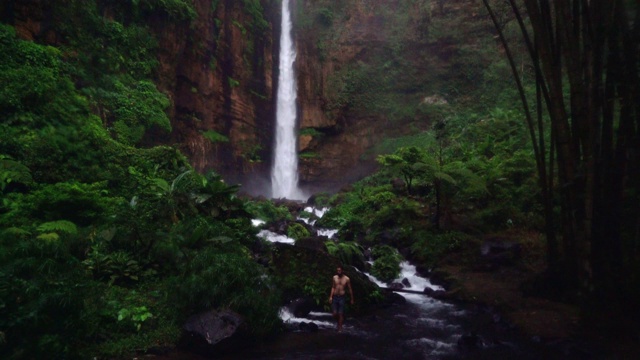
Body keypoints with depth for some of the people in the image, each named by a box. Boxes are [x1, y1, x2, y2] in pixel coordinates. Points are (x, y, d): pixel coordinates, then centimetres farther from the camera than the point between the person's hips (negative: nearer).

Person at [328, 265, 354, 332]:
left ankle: (340, 328, 12)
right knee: (335, 314, -1)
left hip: (342, 298, -2)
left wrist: (352, 299, 6)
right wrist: (331, 296, 2)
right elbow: (333, 287, 10)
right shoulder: (334, 277, 4)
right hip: (335, 297, 2)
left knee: (340, 314, -1)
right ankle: (339, 321, 30)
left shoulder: (346, 279, -4)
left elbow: (350, 289, 3)